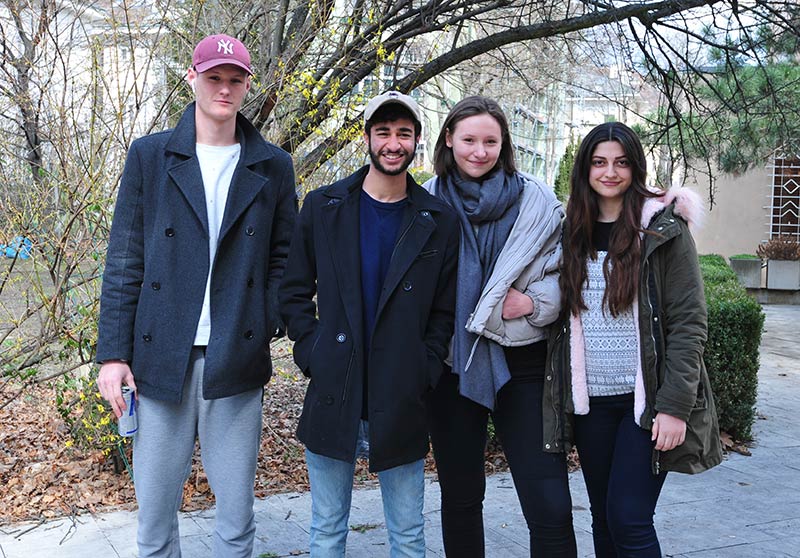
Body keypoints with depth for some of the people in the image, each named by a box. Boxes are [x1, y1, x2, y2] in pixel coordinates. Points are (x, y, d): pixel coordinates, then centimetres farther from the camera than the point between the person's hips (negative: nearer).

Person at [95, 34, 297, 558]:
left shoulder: (273, 167, 7)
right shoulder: (149, 155, 5)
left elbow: (283, 259, 9)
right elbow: (125, 261, 4)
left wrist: (266, 328, -5)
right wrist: (113, 352, -1)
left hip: (237, 363, 0)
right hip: (159, 361, 0)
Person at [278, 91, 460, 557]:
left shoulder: (439, 221, 2)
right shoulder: (323, 207, 3)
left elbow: (444, 311, 6)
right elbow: (294, 292, 6)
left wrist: (424, 373, -4)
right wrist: (313, 355, -4)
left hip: (402, 405, 0)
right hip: (332, 397, 0)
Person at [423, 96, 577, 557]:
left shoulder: (536, 200, 0)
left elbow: (565, 272, 5)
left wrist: (535, 302, -13)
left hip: (521, 362, -1)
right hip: (452, 363, 1)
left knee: (550, 507, -5)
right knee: (460, 496, 15)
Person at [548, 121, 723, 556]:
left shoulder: (663, 230, -5)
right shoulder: (574, 232, 9)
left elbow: (688, 322, -10)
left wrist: (675, 405, -15)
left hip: (645, 398, -4)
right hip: (590, 399, 5)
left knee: (629, 520, -7)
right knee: (603, 518, 12)